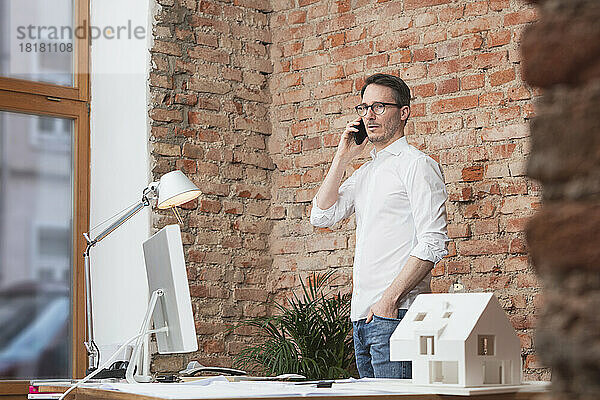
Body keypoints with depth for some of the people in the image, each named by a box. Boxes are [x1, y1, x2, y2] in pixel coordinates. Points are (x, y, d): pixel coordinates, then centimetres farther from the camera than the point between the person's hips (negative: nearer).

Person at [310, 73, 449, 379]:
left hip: (395, 312, -8)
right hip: (362, 314, 8)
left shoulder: (416, 164, -5)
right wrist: (343, 157, 7)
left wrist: (390, 297, -19)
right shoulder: (365, 172, 21)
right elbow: (322, 216, 12)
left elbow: (433, 242, -14)